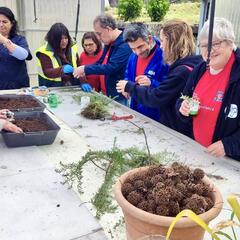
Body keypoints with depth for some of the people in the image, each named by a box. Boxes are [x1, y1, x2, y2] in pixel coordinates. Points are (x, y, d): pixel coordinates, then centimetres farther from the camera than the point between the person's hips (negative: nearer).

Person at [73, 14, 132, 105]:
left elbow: (111, 67, -28)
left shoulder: (124, 45, -22)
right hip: (106, 94, 9)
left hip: (119, 97, -9)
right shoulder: (108, 43, 8)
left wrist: (85, 69, -21)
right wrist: (84, 71, 0)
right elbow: (100, 62, 17)